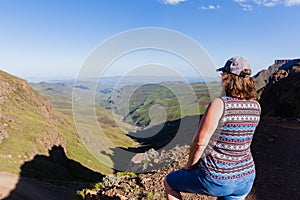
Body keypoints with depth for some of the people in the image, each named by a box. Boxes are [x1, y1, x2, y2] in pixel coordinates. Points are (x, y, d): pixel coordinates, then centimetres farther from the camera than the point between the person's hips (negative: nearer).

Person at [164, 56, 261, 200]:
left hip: (217, 179, -6)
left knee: (169, 182, 17)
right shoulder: (256, 106, -3)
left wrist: (189, 165, -1)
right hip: (246, 178, 6)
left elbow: (200, 142, -20)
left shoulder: (219, 104, -23)